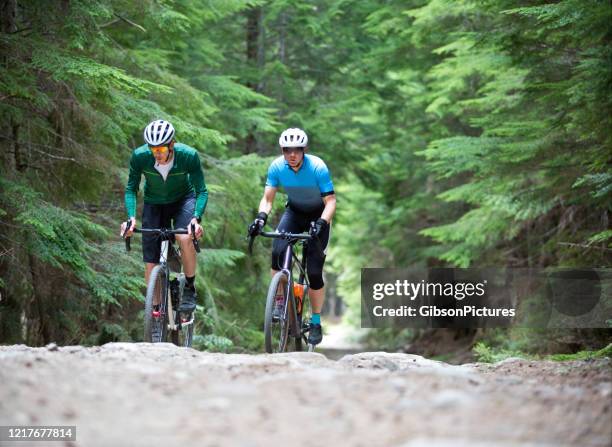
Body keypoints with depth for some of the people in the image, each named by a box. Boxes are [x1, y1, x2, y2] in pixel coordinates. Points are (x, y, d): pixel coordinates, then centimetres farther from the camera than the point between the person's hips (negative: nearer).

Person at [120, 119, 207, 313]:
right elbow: (131, 188, -15)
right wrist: (131, 217, -30)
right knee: (151, 262, -3)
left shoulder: (189, 156, -29)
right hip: (154, 203, 2)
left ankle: (190, 289, -12)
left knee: (185, 238, -31)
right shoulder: (139, 156, -26)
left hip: (183, 200, -2)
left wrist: (196, 218, -39)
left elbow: (202, 191, -23)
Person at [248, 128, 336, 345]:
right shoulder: (277, 167, -18)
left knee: (314, 271, -9)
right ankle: (279, 300, -7)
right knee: (278, 251, -26)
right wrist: (261, 217, -33)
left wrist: (321, 223, -43)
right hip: (294, 211, 3)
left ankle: (316, 323, 5)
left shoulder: (317, 167, -28)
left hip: (318, 215, -3)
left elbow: (330, 202, -26)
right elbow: (267, 199, -13)